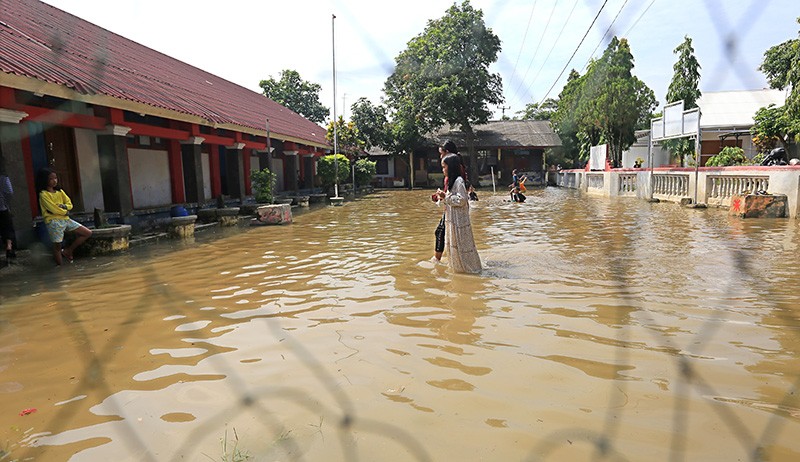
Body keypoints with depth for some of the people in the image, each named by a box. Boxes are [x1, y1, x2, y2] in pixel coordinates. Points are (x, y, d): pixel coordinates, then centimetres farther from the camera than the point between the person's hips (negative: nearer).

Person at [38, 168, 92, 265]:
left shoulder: (60, 191, 13)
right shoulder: (43, 194, -7)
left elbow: (70, 204, 9)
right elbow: (53, 209, -14)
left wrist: (63, 206, -12)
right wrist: (65, 212, 1)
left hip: (65, 219, 7)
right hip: (54, 221, -7)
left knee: (88, 233, 3)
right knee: (57, 246, -2)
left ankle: (67, 251, 10)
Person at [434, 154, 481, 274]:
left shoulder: (458, 181, -17)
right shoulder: (452, 180, 14)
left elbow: (461, 200, -23)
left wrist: (446, 197, -19)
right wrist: (444, 197, 7)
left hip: (458, 220, -10)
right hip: (451, 219, 10)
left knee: (461, 245, -1)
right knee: (452, 245, 15)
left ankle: (471, 268, 11)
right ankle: (457, 267, 26)